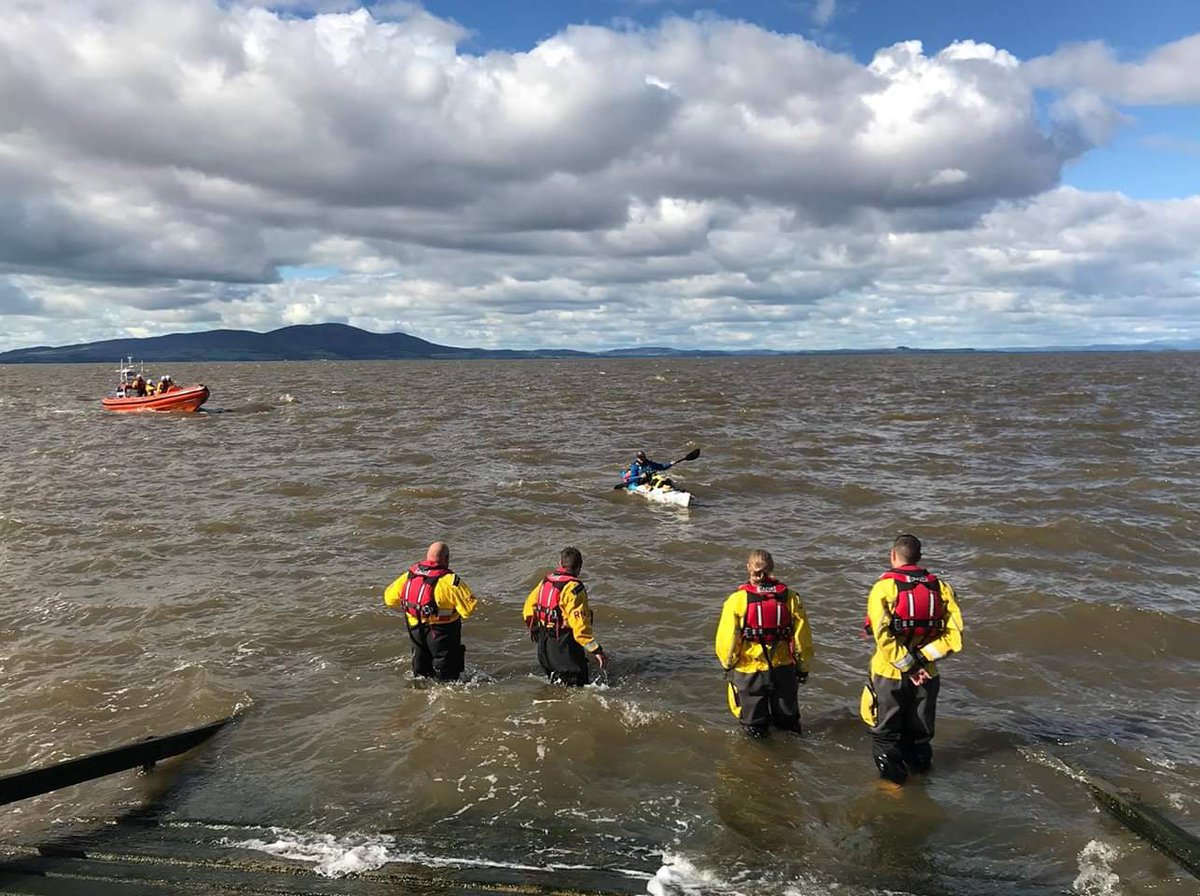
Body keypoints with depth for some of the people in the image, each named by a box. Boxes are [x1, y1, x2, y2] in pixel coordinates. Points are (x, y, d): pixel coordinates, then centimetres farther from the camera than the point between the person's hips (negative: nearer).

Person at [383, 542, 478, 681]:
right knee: (447, 680, 9)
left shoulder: (409, 575, -5)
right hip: (442, 632, -6)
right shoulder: (450, 580, -23)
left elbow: (390, 598, 4)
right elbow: (469, 608, -25)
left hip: (416, 630, 6)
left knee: (421, 676, 25)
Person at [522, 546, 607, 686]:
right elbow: (580, 625, -26)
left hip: (544, 644, 8)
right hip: (565, 646, -8)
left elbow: (529, 607, 15)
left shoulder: (545, 582, 4)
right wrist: (596, 650, -23)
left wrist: (533, 628, 32)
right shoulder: (573, 588, -20)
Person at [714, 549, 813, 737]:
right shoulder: (790, 598, -9)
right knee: (787, 723, 22)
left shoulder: (737, 600, -14)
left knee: (755, 729, 18)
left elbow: (726, 641, -11)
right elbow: (802, 639, -4)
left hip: (749, 673, -2)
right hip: (784, 671, 2)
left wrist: (728, 665, 8)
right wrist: (803, 668, 11)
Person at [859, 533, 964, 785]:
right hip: (927, 675, 4)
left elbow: (883, 637, -23)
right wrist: (920, 659, -11)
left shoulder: (884, 588, -13)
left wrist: (909, 667, -14)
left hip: (889, 674, -4)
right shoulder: (940, 588, -1)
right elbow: (954, 636, -9)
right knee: (919, 734, 22)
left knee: (886, 735, 11)